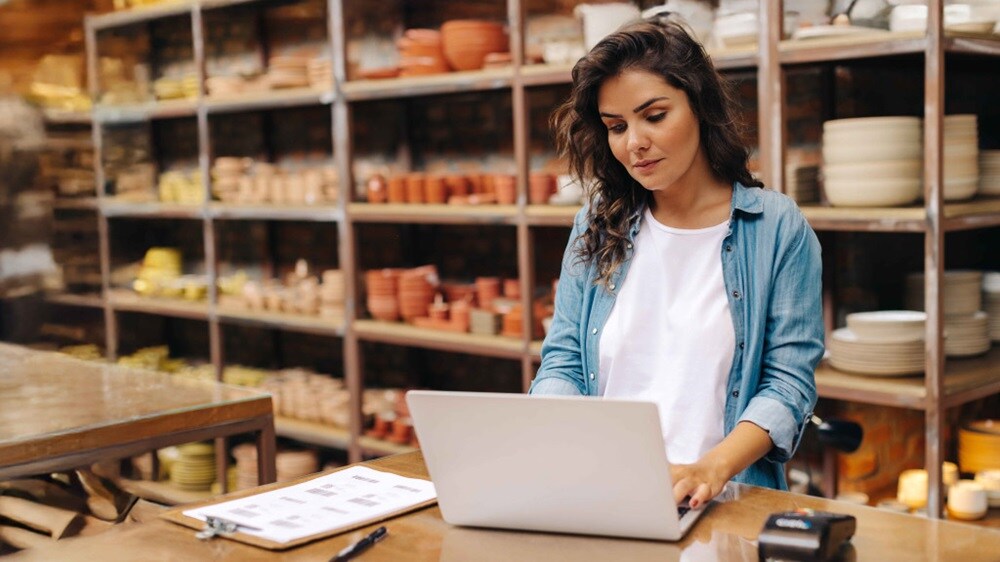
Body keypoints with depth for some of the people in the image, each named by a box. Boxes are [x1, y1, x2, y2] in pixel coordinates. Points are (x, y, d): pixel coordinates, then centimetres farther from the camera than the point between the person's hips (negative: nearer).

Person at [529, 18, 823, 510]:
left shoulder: (778, 229, 2)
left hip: (724, 504, -3)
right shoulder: (597, 226, 12)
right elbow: (563, 363, 11)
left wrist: (711, 470, -19)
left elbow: (789, 381, -2)